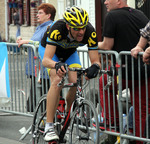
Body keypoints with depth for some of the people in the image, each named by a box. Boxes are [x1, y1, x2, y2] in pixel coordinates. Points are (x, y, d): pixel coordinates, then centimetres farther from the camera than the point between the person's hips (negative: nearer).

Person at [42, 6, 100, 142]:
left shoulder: (90, 32, -33)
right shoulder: (58, 29, -41)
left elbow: (95, 60, -29)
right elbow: (46, 59, -44)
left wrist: (95, 66, -52)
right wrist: (56, 65, -65)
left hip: (70, 53, 3)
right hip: (52, 51, -3)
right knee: (57, 81, -27)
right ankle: (49, 127, -25)